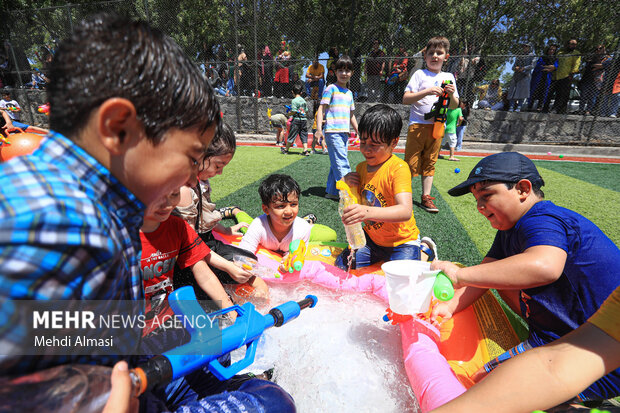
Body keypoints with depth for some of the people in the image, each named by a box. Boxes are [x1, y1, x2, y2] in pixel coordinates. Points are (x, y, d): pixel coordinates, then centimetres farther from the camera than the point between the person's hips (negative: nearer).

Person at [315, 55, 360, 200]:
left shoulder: (349, 93, 20)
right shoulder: (331, 88, 0)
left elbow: (351, 115, 27)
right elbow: (321, 109, -7)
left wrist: (358, 131, 26)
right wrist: (319, 129, -16)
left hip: (344, 133, 7)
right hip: (332, 132, -7)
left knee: (336, 163, 9)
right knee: (342, 163, -12)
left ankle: (332, 191, 17)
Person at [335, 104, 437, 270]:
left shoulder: (399, 168, -21)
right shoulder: (361, 167, 1)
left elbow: (405, 211, -35)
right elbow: (355, 203, 11)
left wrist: (368, 212, -51)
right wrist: (347, 184, -10)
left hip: (401, 241, -6)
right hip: (371, 237, 6)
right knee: (341, 265, -1)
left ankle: (424, 251, 12)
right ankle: (381, 256, 21)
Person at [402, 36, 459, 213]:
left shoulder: (449, 77, 15)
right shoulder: (420, 74, 4)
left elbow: (454, 106, 14)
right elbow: (405, 99, -9)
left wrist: (451, 95, -7)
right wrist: (427, 91, -18)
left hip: (437, 126, 4)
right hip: (418, 125, -4)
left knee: (429, 163, 8)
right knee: (411, 163, -6)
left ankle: (426, 197, 14)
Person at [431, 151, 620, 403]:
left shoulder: (541, 220, -24)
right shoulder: (510, 228, 7)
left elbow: (544, 267, -46)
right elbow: (486, 272, 1)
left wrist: (459, 275, -42)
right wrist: (450, 305, -14)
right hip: (563, 330, 9)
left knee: (484, 381, -10)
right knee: (501, 274, 13)